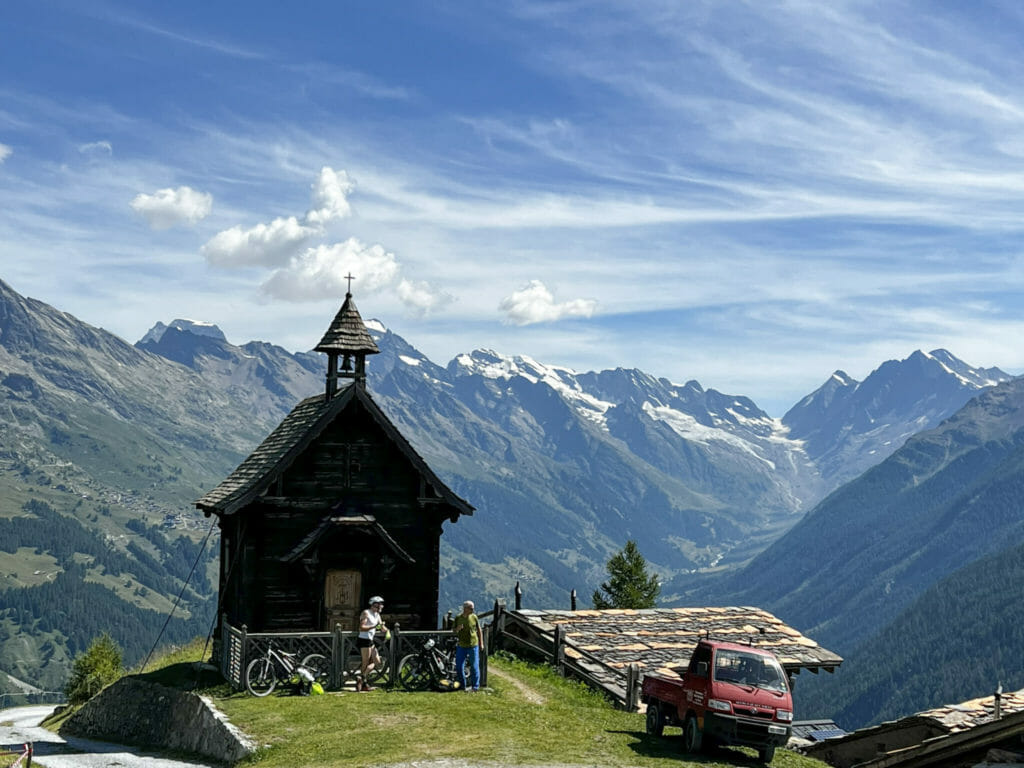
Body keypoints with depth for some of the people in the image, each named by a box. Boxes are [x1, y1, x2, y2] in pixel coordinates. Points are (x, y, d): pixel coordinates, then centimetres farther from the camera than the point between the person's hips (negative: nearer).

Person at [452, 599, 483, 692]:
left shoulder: (474, 617, -3)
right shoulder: (458, 618, -1)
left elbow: (479, 630, 6)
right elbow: (453, 630, 7)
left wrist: (481, 643, 6)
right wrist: (457, 629, -16)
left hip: (473, 645, -2)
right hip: (461, 646, 2)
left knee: (474, 666, 1)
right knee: (459, 666, 4)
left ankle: (475, 686, 12)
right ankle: (462, 685, 19)